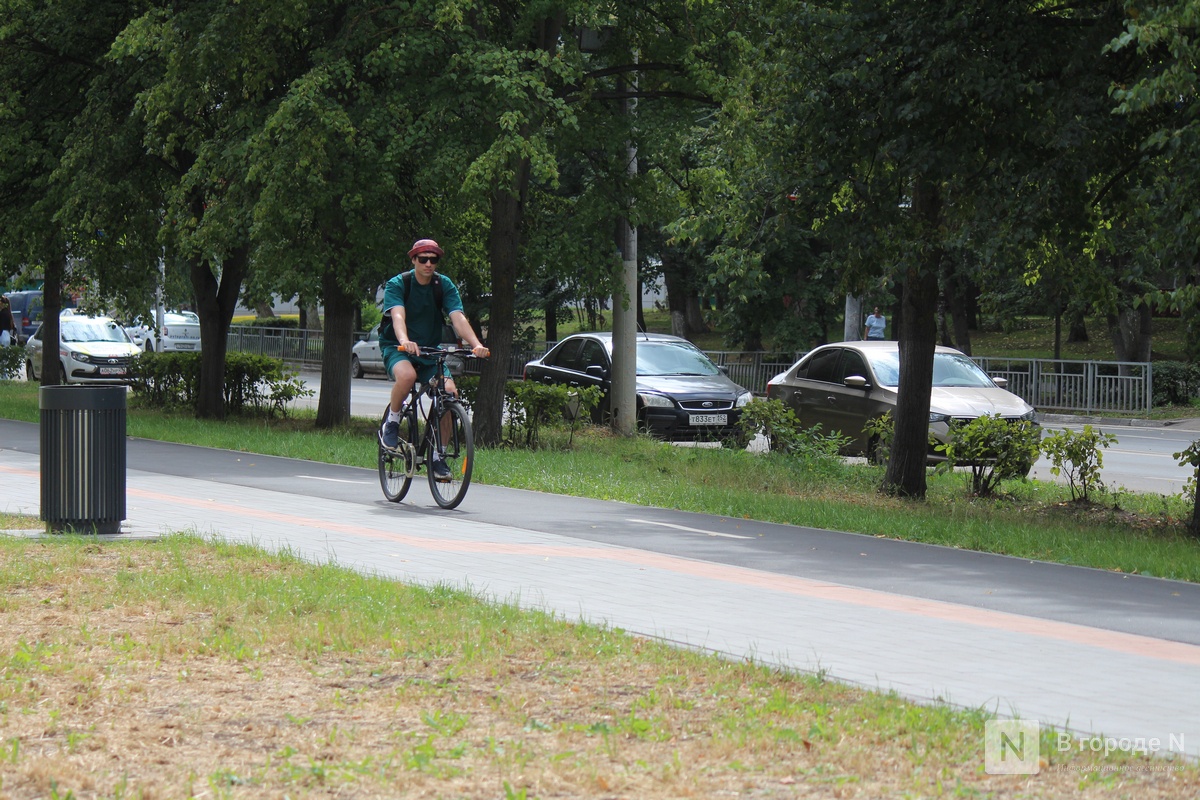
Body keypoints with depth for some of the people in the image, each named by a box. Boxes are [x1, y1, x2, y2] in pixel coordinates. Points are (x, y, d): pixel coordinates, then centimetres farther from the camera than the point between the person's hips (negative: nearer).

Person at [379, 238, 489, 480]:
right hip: (396, 348, -4)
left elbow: (458, 317, -17)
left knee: (449, 392, -21)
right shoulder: (397, 284, -13)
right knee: (407, 375, -39)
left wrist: (476, 344, -36)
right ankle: (391, 424, -12)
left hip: (430, 350, 4)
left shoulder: (445, 286, -4)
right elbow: (398, 315, -30)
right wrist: (405, 341, -52)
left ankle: (437, 456, -5)